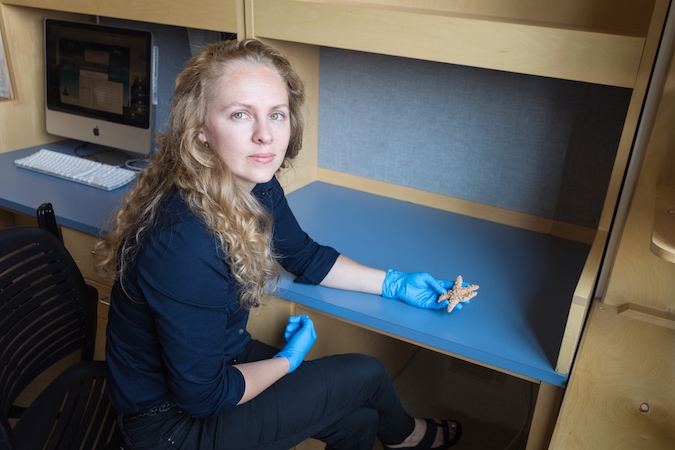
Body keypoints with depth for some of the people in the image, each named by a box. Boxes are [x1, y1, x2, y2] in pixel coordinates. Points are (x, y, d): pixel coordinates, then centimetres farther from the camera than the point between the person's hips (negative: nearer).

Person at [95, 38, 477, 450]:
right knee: (366, 374, -2)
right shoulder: (186, 248, -36)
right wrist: (288, 360, -10)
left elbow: (306, 256, 7)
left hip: (220, 354, 7)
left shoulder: (259, 188, -11)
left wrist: (394, 284, 3)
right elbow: (202, 394, -25)